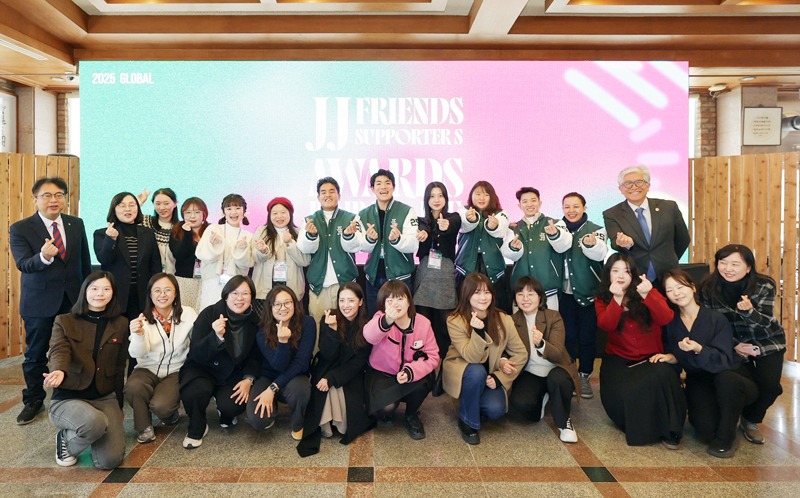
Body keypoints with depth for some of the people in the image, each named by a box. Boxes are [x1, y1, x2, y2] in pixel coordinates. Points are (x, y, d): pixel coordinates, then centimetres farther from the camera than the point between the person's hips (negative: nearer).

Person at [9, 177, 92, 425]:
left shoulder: (76, 224, 3)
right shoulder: (20, 229, -8)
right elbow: (23, 264, -20)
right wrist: (43, 257, -41)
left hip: (74, 299, 3)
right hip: (40, 302, -3)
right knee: (36, 354, 10)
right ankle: (33, 400, 29)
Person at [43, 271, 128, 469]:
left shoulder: (120, 324, 6)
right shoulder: (64, 322, 0)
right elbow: (59, 351, -20)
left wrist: (119, 406, 15)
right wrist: (59, 372, -44)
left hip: (105, 398, 3)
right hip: (68, 397, -2)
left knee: (111, 460, -16)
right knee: (95, 422, -37)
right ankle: (67, 440, 1)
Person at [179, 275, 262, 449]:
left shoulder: (255, 321, -5)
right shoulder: (209, 314, -14)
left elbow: (255, 356, 5)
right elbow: (197, 354, -20)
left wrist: (248, 379, -13)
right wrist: (216, 336, -39)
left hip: (234, 373, 2)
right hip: (203, 368, -2)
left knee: (232, 405, -26)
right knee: (197, 390, -34)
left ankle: (226, 416, 15)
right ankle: (196, 428, -2)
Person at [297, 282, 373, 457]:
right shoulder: (329, 319, -12)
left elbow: (359, 362, -11)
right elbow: (328, 356, -17)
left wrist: (332, 379, -21)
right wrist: (332, 329, -34)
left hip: (351, 375, 0)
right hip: (326, 370, 0)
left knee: (352, 405, -24)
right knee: (326, 393, -31)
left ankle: (345, 427, 9)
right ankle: (325, 427, -5)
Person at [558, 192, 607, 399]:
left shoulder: (596, 230, -3)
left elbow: (600, 253, -20)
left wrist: (591, 244, -42)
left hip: (588, 292, -1)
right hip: (564, 293, 2)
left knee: (587, 337, 6)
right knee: (567, 336, 9)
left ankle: (584, 376, 20)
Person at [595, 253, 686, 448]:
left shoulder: (649, 291, 2)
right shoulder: (602, 299, 3)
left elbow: (666, 319, -16)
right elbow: (606, 325, -17)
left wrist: (647, 295, -30)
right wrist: (617, 298, -30)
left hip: (650, 358, 0)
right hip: (618, 360, 0)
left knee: (662, 376, -34)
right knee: (621, 394, -30)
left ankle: (669, 430, -16)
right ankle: (636, 427, 0)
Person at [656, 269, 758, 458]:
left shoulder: (717, 319, -14)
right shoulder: (671, 323, -2)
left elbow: (723, 361, -23)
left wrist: (698, 349, -40)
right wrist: (668, 357, -14)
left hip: (726, 379, -2)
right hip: (698, 382, 2)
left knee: (726, 379, -40)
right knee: (706, 431, -25)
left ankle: (725, 437, -15)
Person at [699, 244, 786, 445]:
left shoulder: (764, 285, -17)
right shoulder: (709, 288, -14)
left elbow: (765, 323, -20)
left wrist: (748, 311, -42)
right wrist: (735, 345, -14)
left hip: (767, 343, 1)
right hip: (733, 345, 0)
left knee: (770, 386, -17)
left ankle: (750, 421, 15)